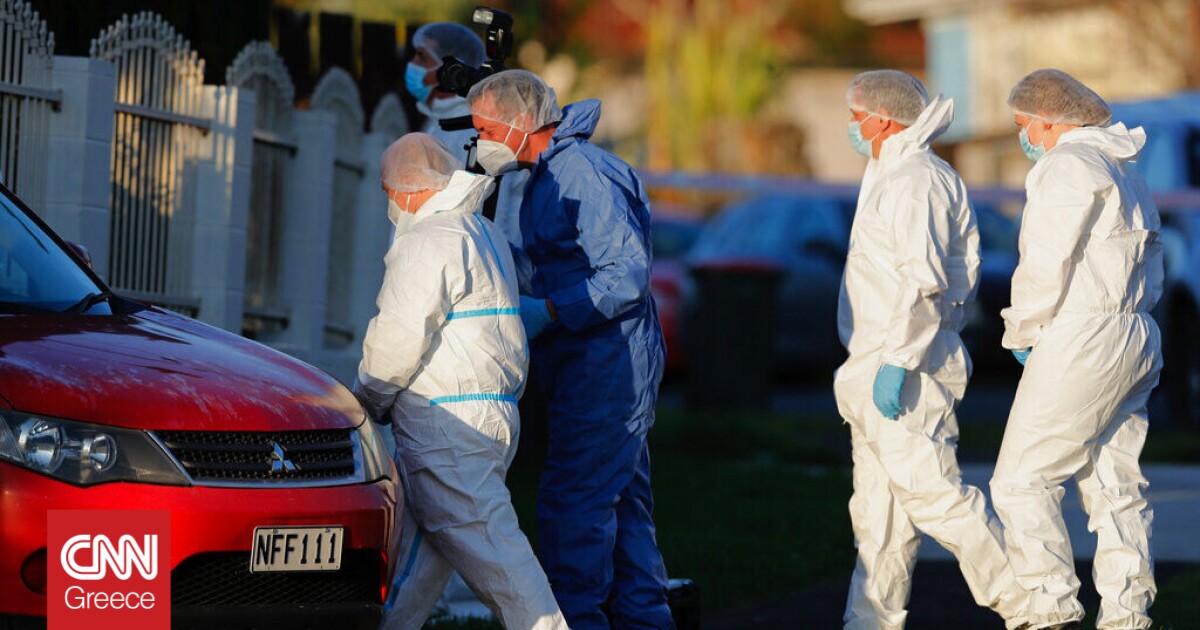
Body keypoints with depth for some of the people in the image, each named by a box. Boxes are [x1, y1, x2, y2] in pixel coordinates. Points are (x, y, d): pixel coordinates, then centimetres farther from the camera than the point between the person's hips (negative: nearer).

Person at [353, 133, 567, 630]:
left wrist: (367, 399, 0)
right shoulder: (485, 235, 20)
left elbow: (401, 335, -16)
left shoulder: (427, 241, -11)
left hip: (446, 425, -10)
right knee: (414, 548, 14)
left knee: (488, 546, -12)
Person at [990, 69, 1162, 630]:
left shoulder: (1068, 166, -11)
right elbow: (1149, 269, 22)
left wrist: (1020, 332, -3)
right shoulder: (1125, 172, 19)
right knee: (1115, 484, 9)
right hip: (1134, 337, 10)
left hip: (1080, 343, -10)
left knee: (1022, 480, -5)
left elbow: (1048, 265, -17)